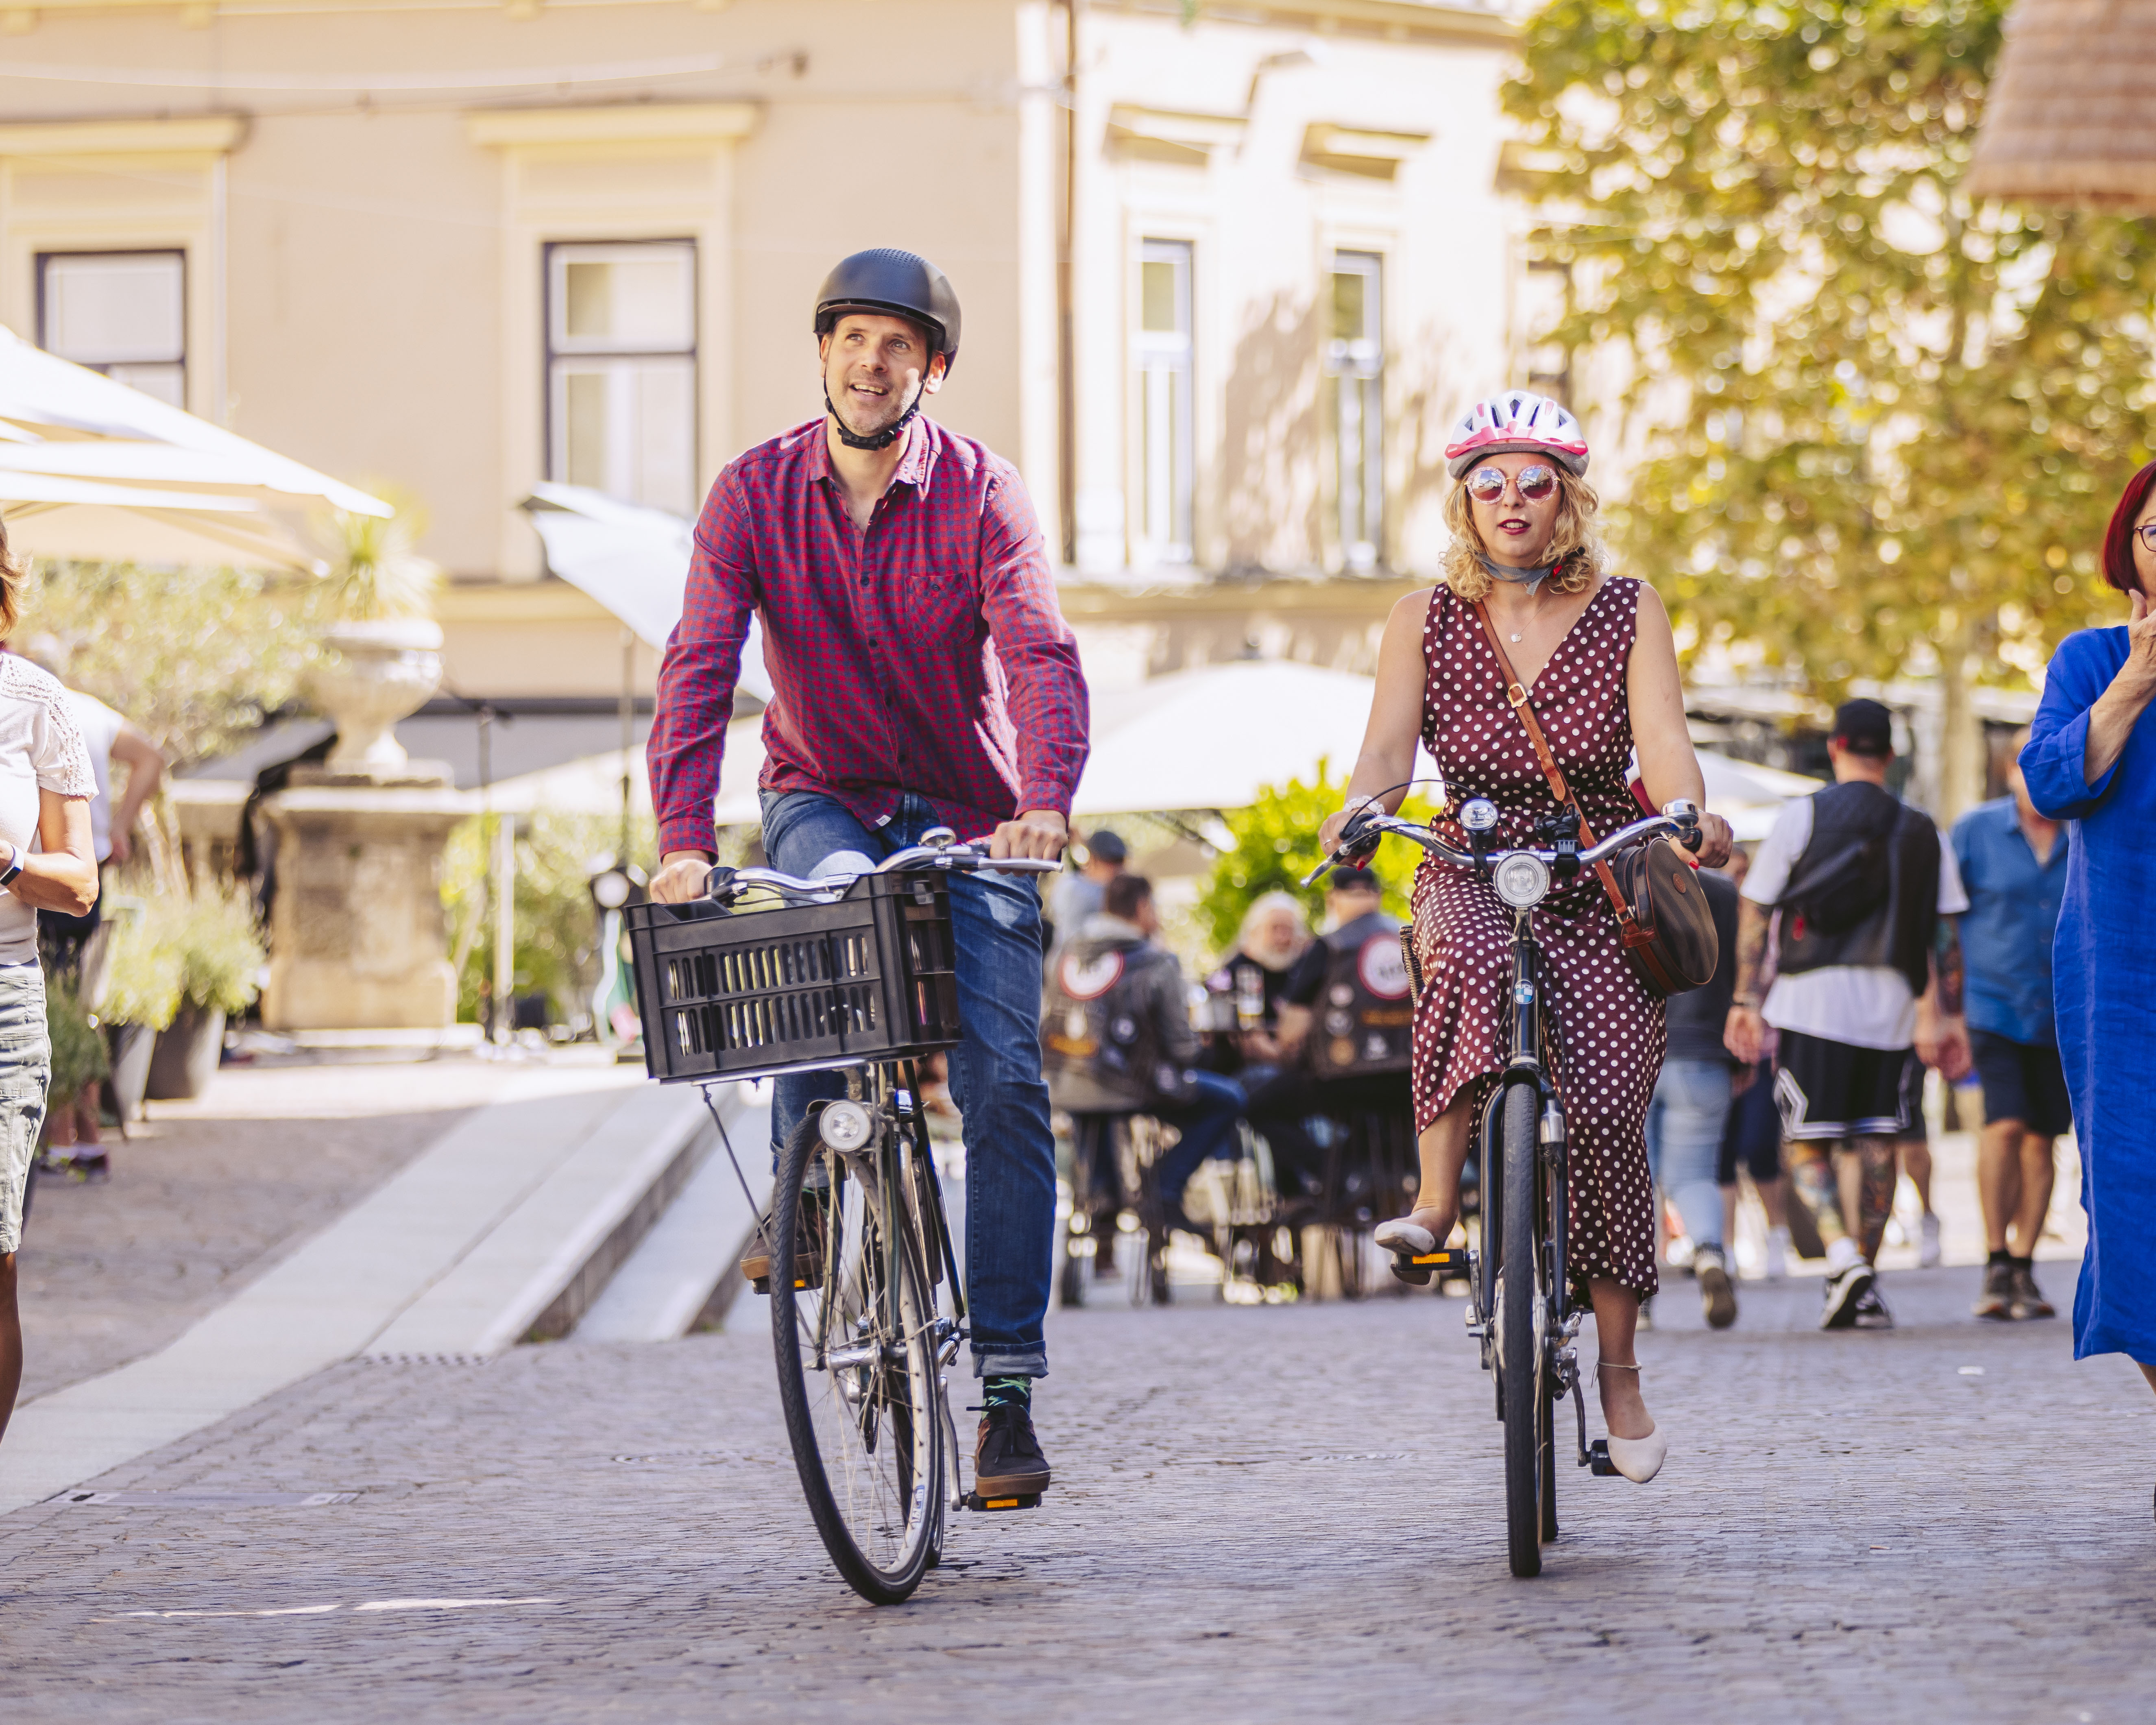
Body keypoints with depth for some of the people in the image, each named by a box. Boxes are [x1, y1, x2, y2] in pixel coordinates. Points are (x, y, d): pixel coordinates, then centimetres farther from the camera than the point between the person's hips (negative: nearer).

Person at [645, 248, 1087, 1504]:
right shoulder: (757, 494, -9)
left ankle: (1007, 1383, -7)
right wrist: (684, 838, -32)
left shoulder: (980, 492, -12)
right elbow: (701, 666, -18)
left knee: (1006, 1082, -12)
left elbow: (1042, 654, -25)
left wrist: (1046, 799, -44)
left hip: (970, 821, 0)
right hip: (823, 800, 0)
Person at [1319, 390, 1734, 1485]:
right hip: (1472, 878, 0)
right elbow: (1387, 750, -8)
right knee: (1468, 962, -39)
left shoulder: (1628, 613, 1)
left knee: (1605, 1103, -17)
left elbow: (1663, 743, -12)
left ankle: (1618, 1364, -6)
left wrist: (1690, 817, -33)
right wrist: (1358, 809, -31)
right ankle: (1436, 1200, -31)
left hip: (1602, 894, 0)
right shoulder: (1424, 622, 3)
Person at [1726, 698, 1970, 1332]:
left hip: (1813, 1002, -2)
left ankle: (1843, 1255, -21)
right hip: (1891, 1008, 2)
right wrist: (1950, 1018, 10)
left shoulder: (1801, 816, 2)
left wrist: (1746, 1001, 7)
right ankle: (1863, 1288, 6)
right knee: (1876, 1143, 9)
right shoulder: (1921, 832, 10)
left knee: (1806, 1144, 2)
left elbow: (1755, 912, 2)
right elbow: (1946, 934, 7)